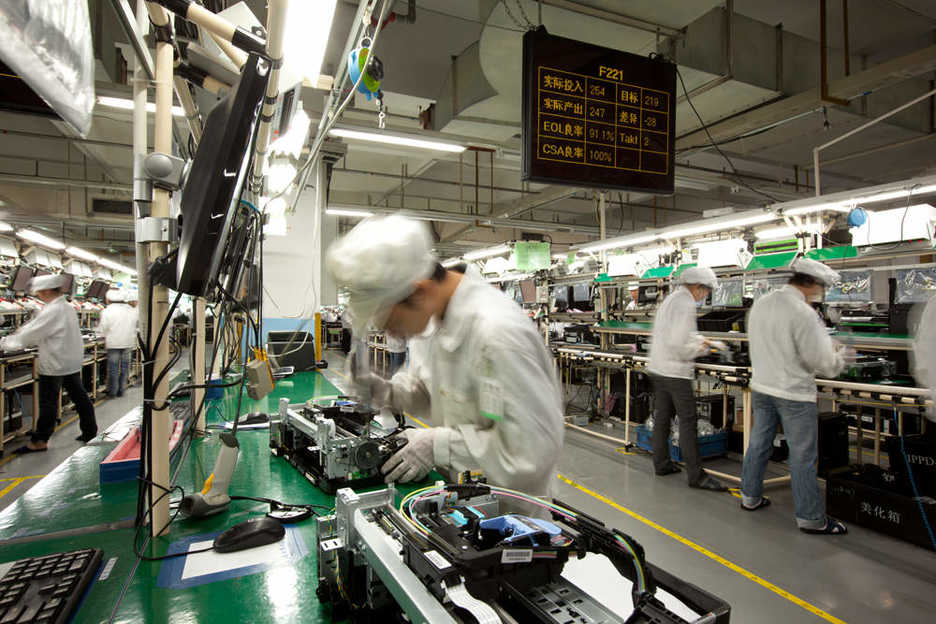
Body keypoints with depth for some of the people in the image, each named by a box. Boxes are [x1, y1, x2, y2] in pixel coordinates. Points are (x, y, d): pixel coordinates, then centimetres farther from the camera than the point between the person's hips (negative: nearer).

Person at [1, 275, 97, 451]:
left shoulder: (52, 311, -19)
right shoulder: (68, 307, 10)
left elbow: (27, 336, -15)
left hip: (55, 365, -9)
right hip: (72, 363, 9)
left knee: (48, 403, 1)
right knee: (79, 397, 12)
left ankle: (40, 441, 12)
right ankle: (90, 432, 18)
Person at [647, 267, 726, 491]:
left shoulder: (669, 299, 14)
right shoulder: (686, 304, -17)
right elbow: (677, 343, -24)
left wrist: (697, 340, 20)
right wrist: (698, 350, -7)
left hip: (657, 369, 10)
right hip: (675, 372, -10)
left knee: (662, 417, 15)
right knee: (688, 422, -3)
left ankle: (661, 464, 25)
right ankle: (696, 475, 3)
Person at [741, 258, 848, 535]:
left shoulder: (760, 304, 1)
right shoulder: (803, 313, -21)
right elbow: (825, 364, -17)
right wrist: (838, 354, 5)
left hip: (762, 386, 7)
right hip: (794, 393, -7)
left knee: (759, 442, 18)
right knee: (803, 456, 5)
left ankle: (750, 497, 32)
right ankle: (811, 519, 18)